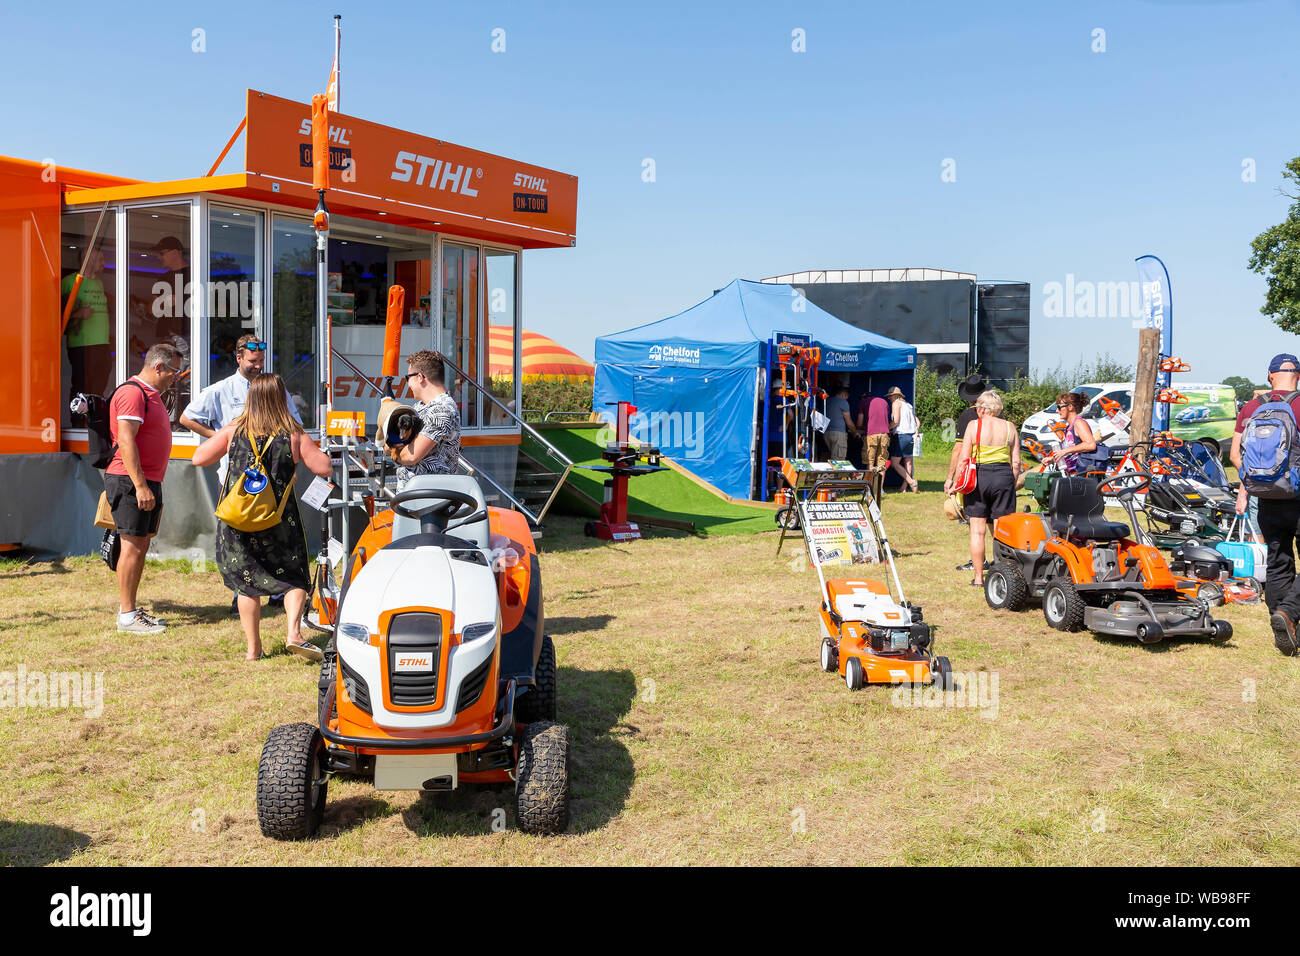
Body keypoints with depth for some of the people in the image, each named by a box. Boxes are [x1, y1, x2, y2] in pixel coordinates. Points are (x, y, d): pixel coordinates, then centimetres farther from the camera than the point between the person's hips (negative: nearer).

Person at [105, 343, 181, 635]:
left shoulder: (151, 394, 20)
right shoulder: (132, 392, -13)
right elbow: (126, 441, -21)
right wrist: (140, 485, -25)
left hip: (148, 481, 10)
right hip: (131, 481, -10)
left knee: (142, 546, 12)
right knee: (133, 546, -9)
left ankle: (130, 608, 19)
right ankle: (127, 616, -5)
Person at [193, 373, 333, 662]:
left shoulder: (233, 431, -1)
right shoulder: (294, 435, -5)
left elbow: (199, 458, 4)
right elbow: (324, 468, -2)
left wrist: (218, 439, 20)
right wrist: (309, 447, 15)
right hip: (280, 521, -1)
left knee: (246, 583, 12)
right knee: (294, 577, 13)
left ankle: (253, 648, 15)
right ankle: (294, 633, -6)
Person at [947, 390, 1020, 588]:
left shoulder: (974, 425, -2)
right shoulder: (1009, 427, 6)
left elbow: (963, 459, -5)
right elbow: (1016, 462, 5)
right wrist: (1012, 483, 16)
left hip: (979, 476, -2)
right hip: (1004, 476, 2)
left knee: (977, 530, 4)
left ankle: (978, 577, 7)